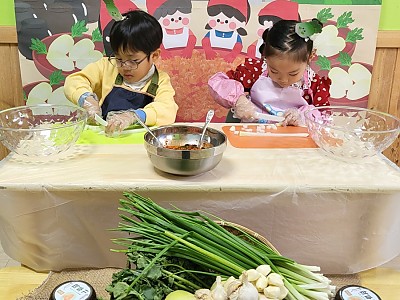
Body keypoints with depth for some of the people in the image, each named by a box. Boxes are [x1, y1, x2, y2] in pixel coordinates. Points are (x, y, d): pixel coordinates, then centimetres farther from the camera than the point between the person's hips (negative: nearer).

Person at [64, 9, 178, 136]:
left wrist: (132, 116, -32)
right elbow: (74, 81, 7)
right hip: (102, 133, 2)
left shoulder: (160, 81, -1)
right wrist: (86, 98, -14)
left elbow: (168, 111, -17)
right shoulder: (107, 67, 7)